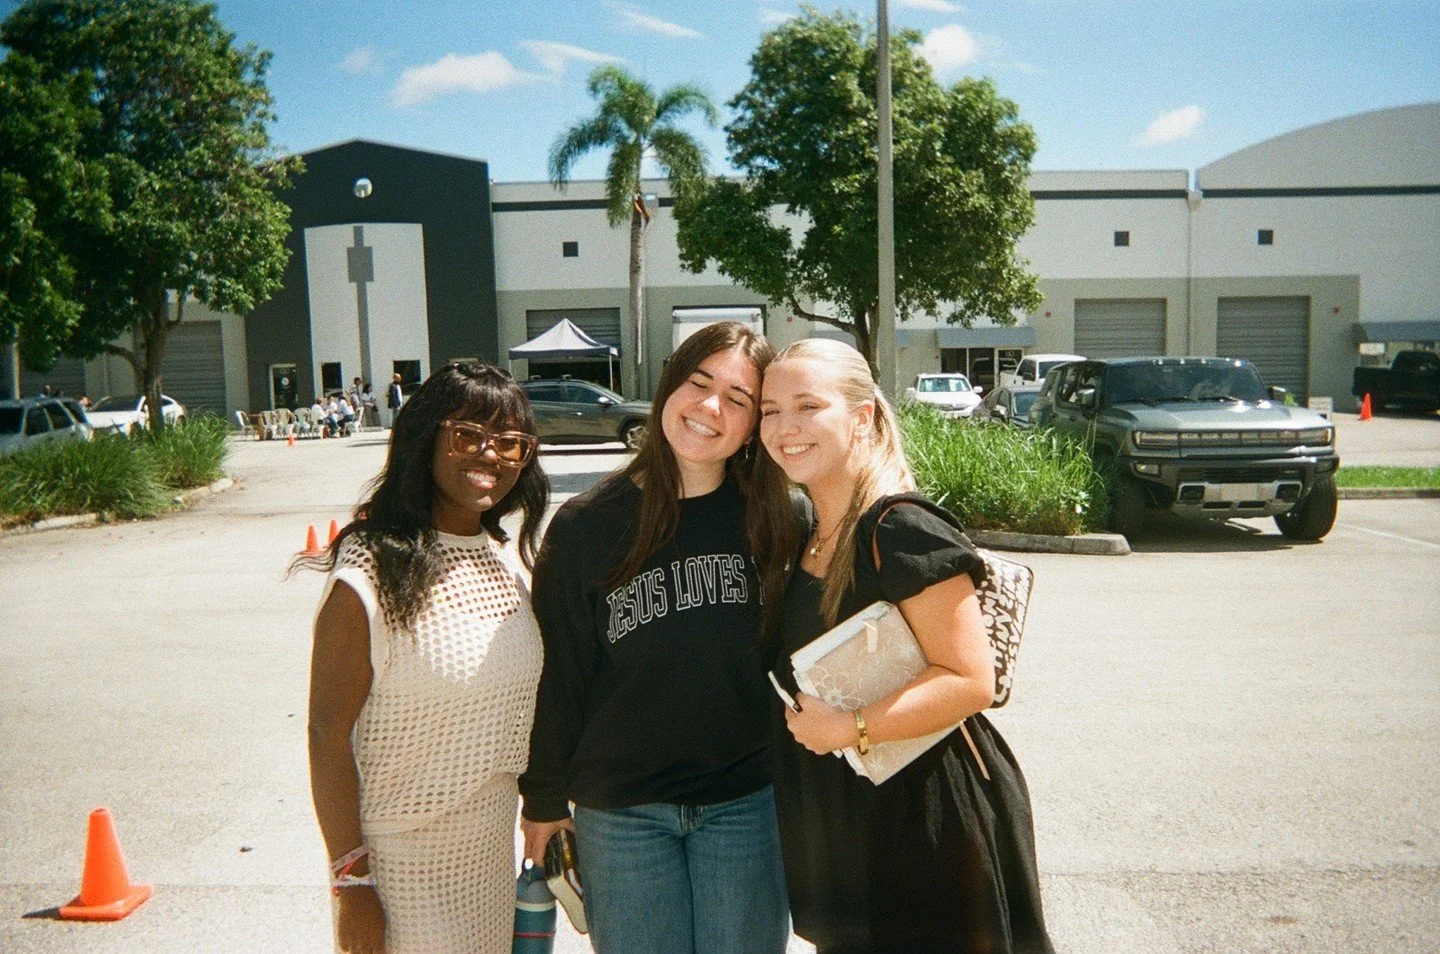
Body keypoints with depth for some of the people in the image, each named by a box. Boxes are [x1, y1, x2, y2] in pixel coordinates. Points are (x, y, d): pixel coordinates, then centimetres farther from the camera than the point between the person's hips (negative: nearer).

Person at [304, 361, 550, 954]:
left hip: (492, 850, 7)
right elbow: (328, 733, -16)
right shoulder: (373, 570, -18)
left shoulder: (503, 562, 3)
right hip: (401, 858, -6)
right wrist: (351, 882, -16)